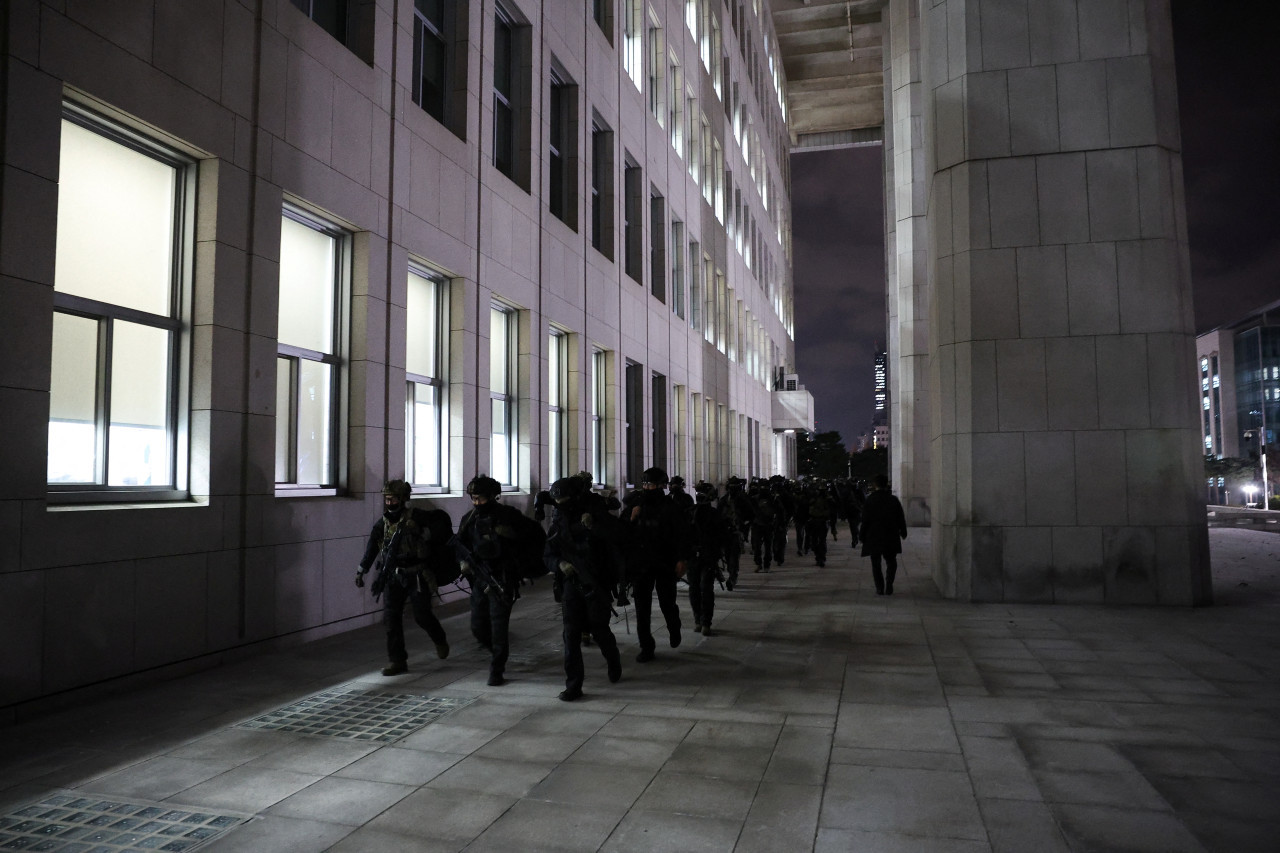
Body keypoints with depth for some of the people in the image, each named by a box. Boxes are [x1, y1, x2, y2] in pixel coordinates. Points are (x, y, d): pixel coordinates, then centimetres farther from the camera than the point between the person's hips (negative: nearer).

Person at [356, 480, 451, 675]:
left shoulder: (416, 517, -10)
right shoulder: (381, 525, 6)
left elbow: (441, 517, 0)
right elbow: (371, 548, 16)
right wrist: (361, 571, 17)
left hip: (417, 576, -4)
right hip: (393, 576, 4)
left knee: (422, 615, -1)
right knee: (391, 617, -3)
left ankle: (440, 640, 31)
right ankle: (397, 661, 5)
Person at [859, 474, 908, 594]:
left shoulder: (869, 500, -9)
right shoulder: (894, 500, -2)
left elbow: (865, 520, -8)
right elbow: (901, 518, 5)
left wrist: (862, 535, 2)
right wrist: (903, 532, 19)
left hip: (873, 538, -2)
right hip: (891, 538, 2)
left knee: (876, 564, 8)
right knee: (891, 563, 14)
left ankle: (880, 588, 5)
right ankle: (888, 587, 2)